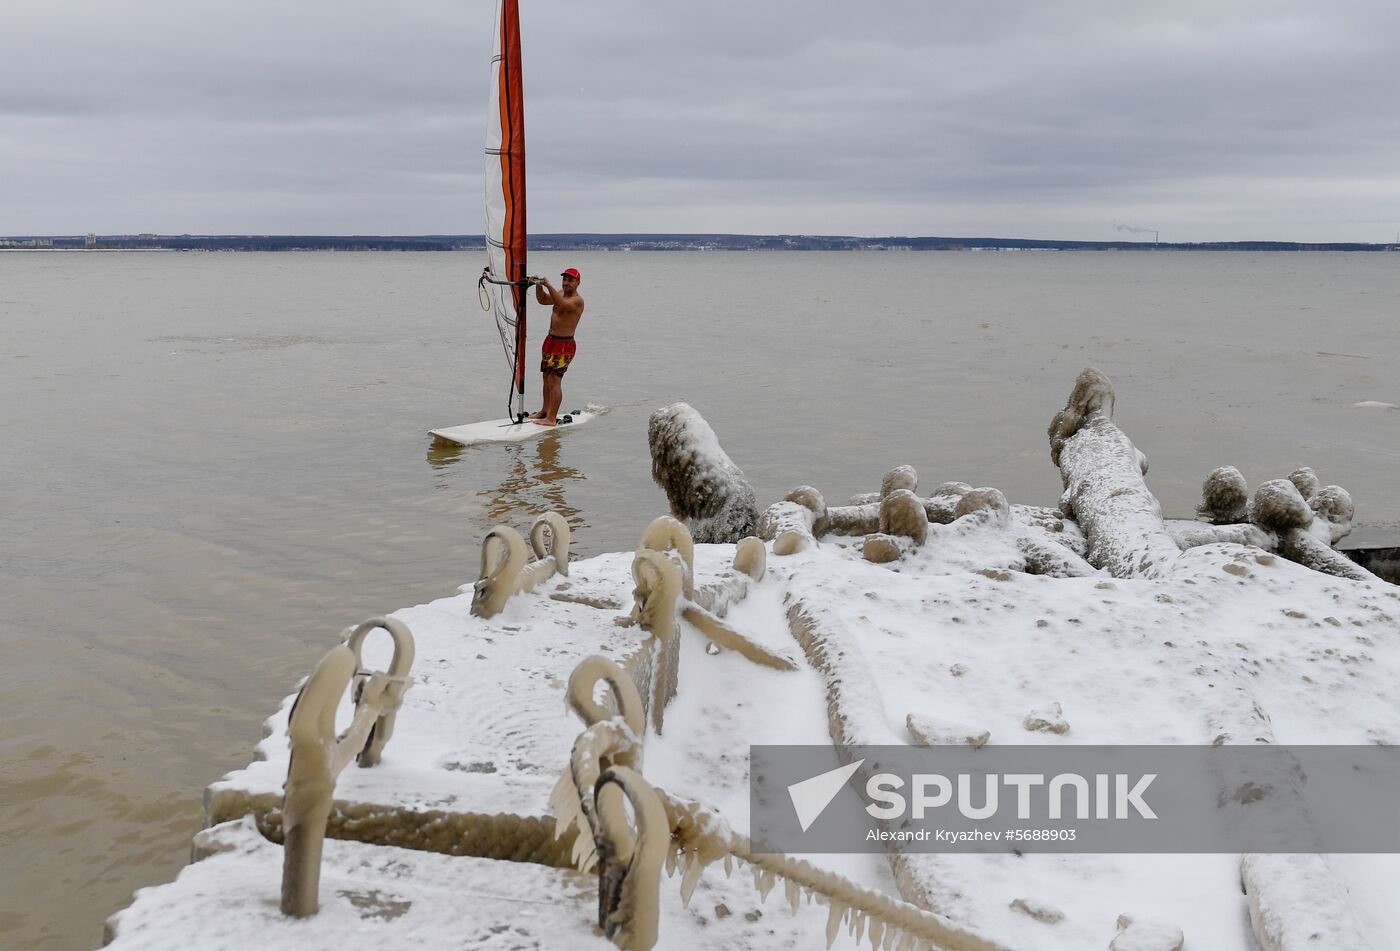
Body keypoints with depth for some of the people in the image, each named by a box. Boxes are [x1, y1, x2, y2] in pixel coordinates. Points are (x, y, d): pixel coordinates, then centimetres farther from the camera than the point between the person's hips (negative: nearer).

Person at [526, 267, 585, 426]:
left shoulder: (577, 300, -14)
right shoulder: (560, 293, 13)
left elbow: (562, 304, -33)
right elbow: (543, 300, 9)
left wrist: (548, 285, -38)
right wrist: (538, 285, -9)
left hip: (564, 344, -9)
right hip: (550, 340, 9)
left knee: (555, 380, -13)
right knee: (546, 377, 16)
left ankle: (551, 418, -14)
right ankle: (545, 410, 28)